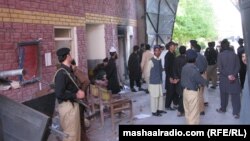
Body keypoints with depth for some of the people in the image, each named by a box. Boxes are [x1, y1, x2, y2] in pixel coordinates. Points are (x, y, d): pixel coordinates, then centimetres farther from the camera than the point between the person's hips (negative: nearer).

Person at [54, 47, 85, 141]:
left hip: (73, 104, 9)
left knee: (76, 132, 19)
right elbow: (59, 94, -26)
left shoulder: (69, 70, 8)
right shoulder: (61, 73, -21)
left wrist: (78, 91, 0)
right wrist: (76, 95, -17)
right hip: (67, 106, -9)